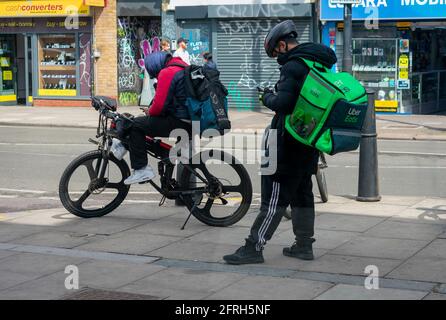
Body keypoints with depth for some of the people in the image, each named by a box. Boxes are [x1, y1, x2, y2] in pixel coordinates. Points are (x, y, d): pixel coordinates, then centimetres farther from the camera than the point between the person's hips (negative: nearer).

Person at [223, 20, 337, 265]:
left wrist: (268, 97, -6)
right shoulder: (322, 65, 13)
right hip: (310, 144, 9)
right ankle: (304, 245, 22)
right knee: (302, 194, 16)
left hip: (288, 144, -9)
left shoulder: (293, 66, -16)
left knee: (274, 197, -7)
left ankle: (254, 247, -4)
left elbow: (282, 103, -27)